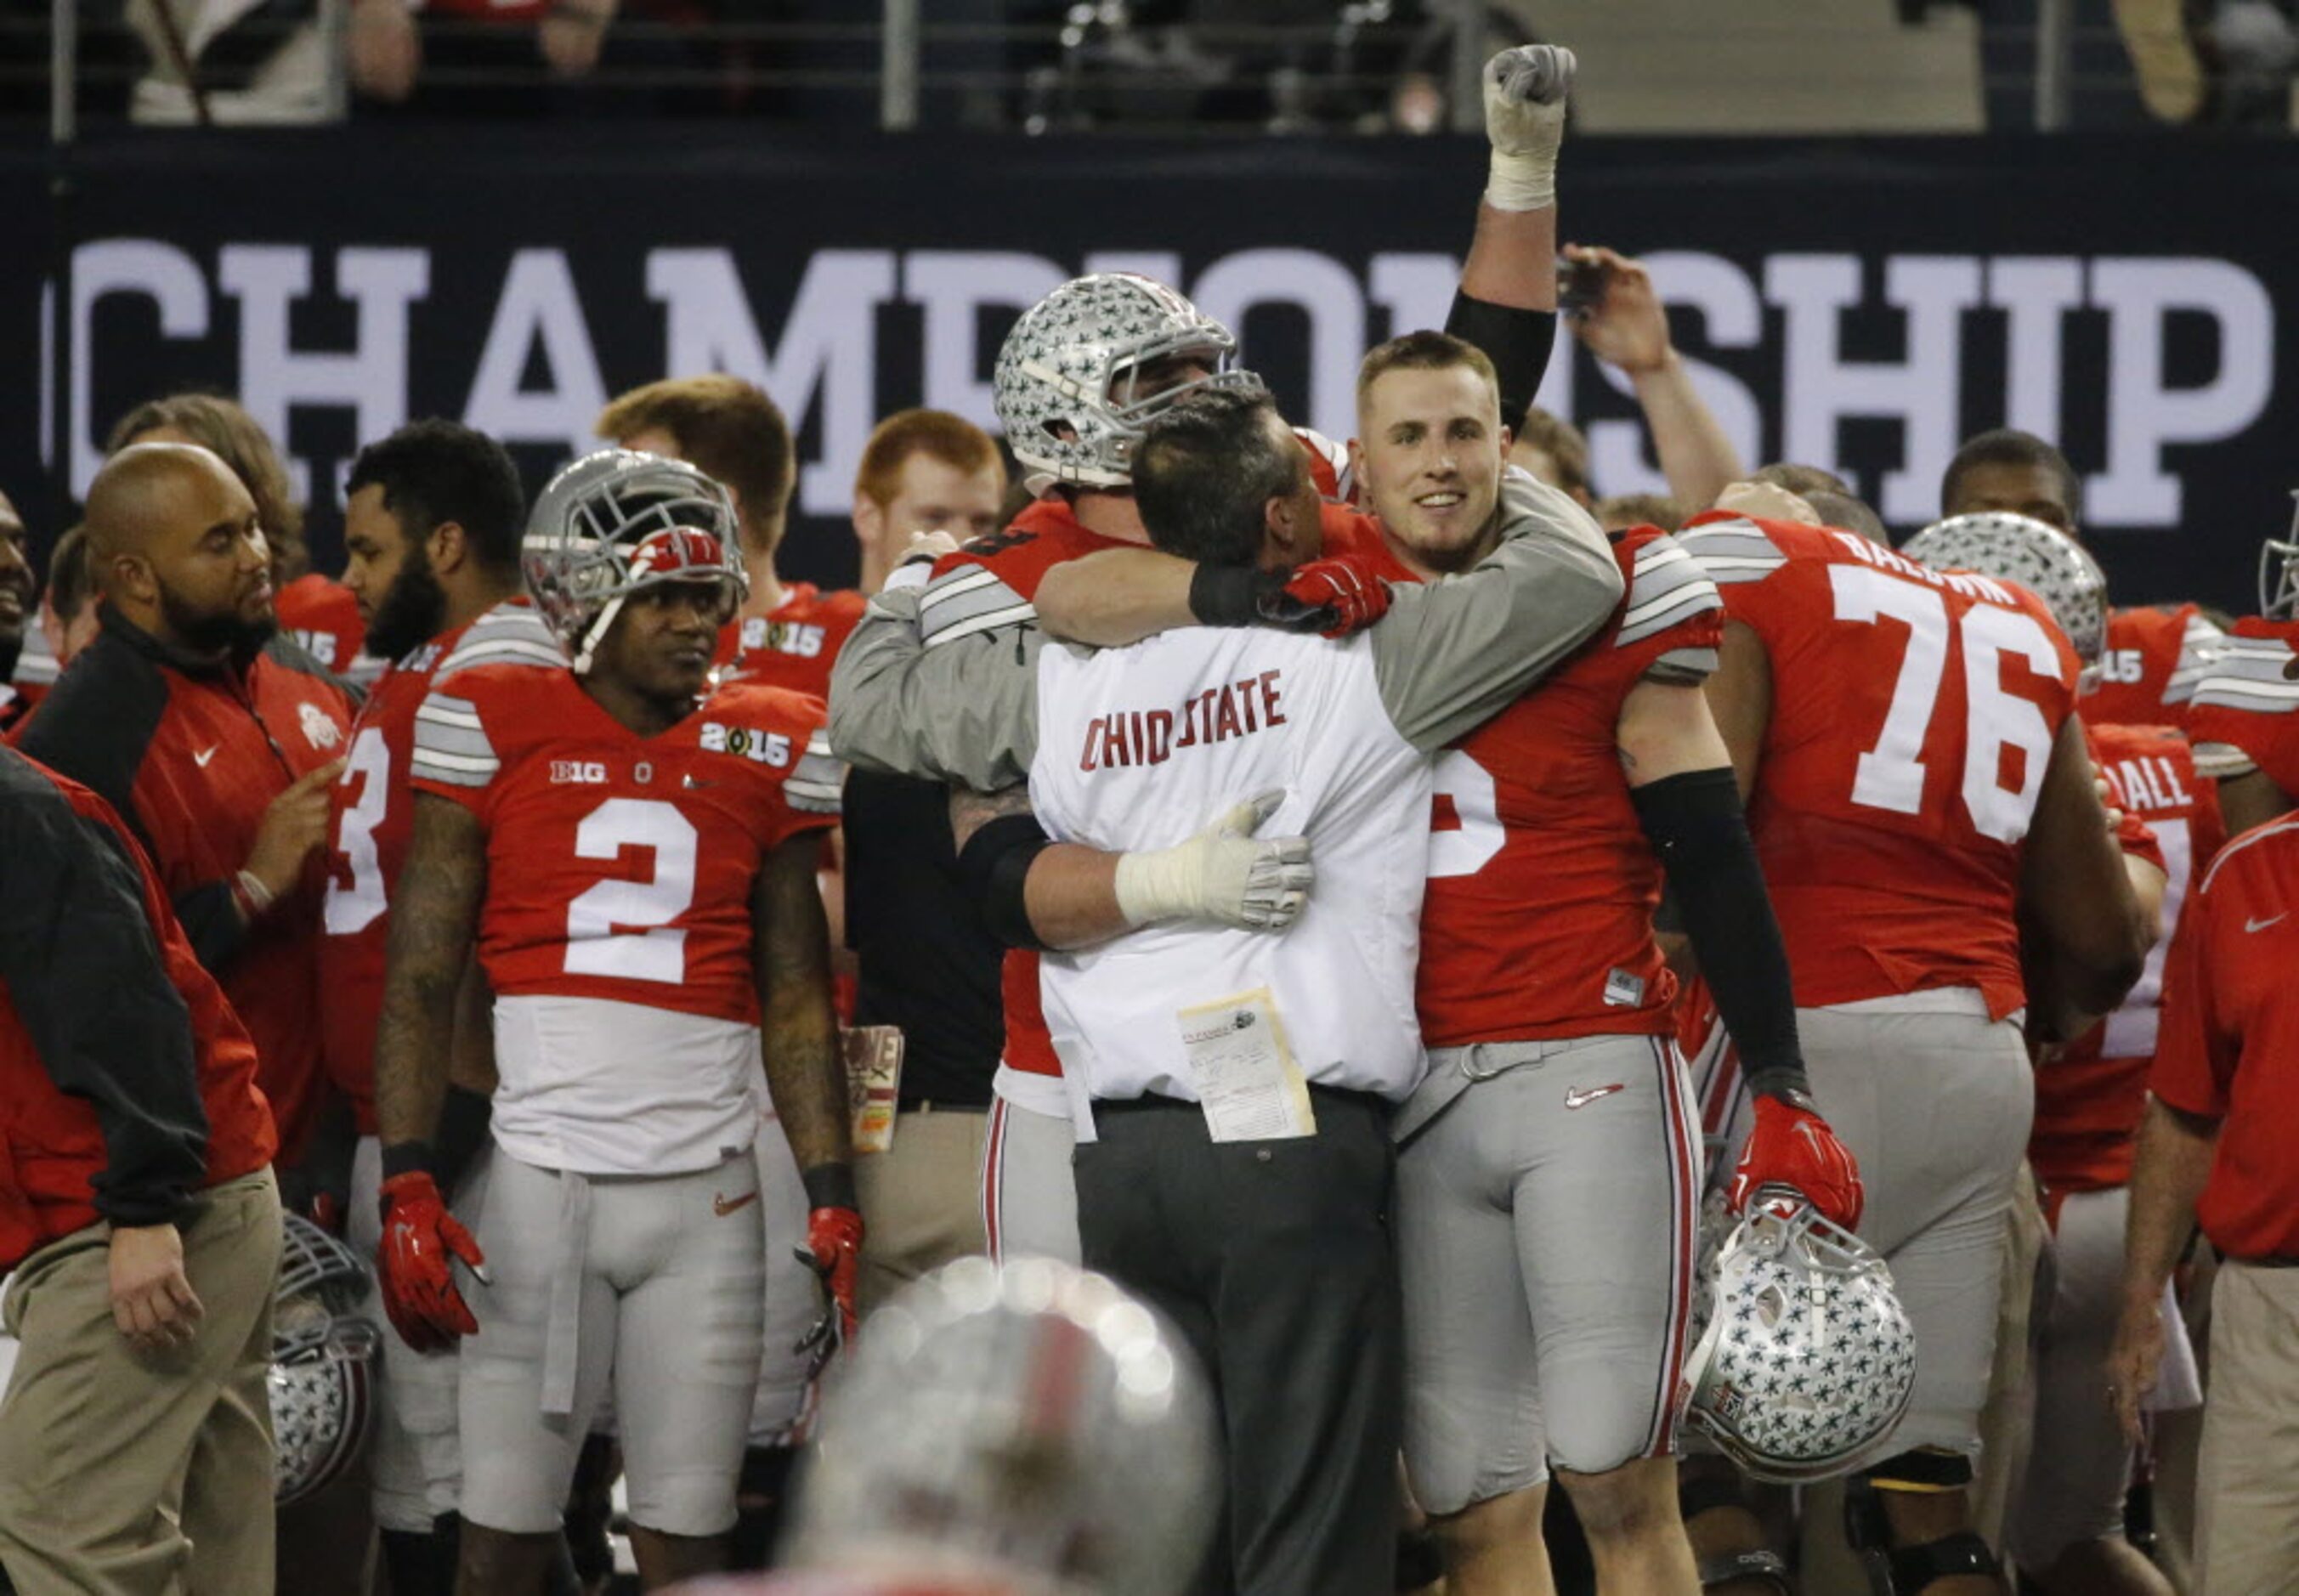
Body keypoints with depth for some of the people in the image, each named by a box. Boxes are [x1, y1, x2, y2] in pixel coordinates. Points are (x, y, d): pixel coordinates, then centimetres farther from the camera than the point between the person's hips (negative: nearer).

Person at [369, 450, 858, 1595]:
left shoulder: (766, 751, 9)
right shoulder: (496, 729, 1)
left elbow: (797, 1005, 12)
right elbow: (419, 983, 1)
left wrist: (831, 1192, 3)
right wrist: (407, 1188, -7)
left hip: (706, 1196, 2)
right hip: (540, 1185, -2)